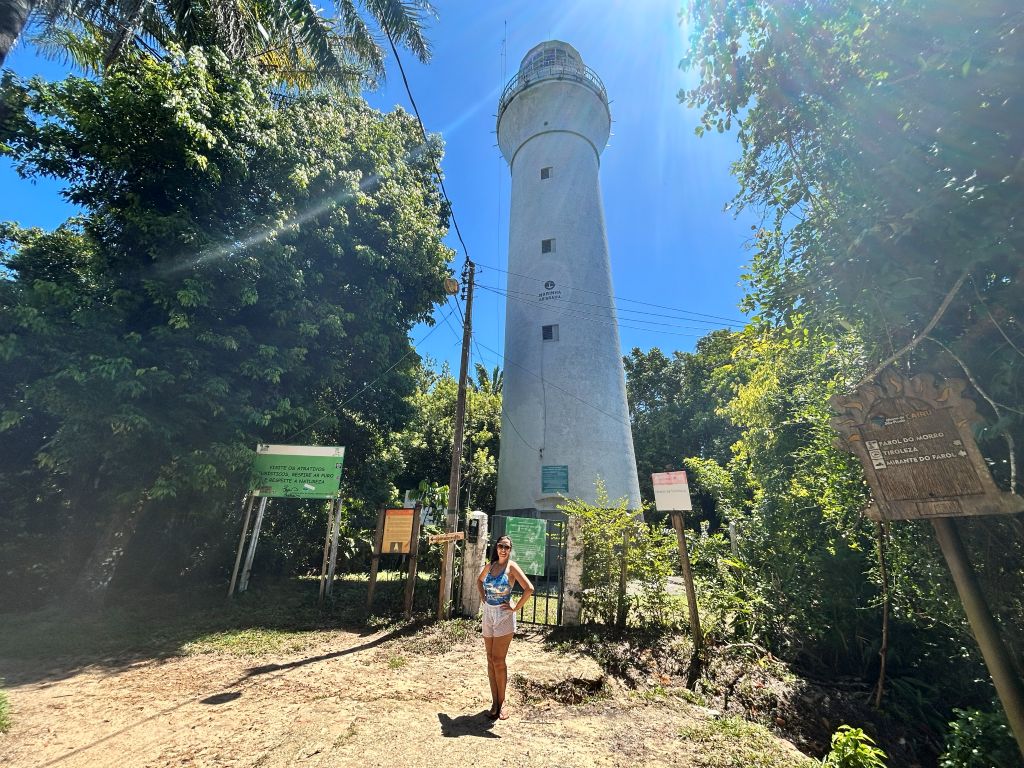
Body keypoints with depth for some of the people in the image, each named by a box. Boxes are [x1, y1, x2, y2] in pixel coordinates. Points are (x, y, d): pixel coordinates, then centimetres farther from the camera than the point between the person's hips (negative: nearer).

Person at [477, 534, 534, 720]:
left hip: (504, 616, -5)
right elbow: (479, 581, 24)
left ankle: (501, 703, 16)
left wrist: (515, 607, -15)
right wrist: (482, 597, 9)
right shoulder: (490, 566, 3)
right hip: (488, 614, 5)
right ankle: (494, 702, 23)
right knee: (490, 660, 11)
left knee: (498, 660, -1)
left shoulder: (511, 567, -12)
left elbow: (529, 589, -21)